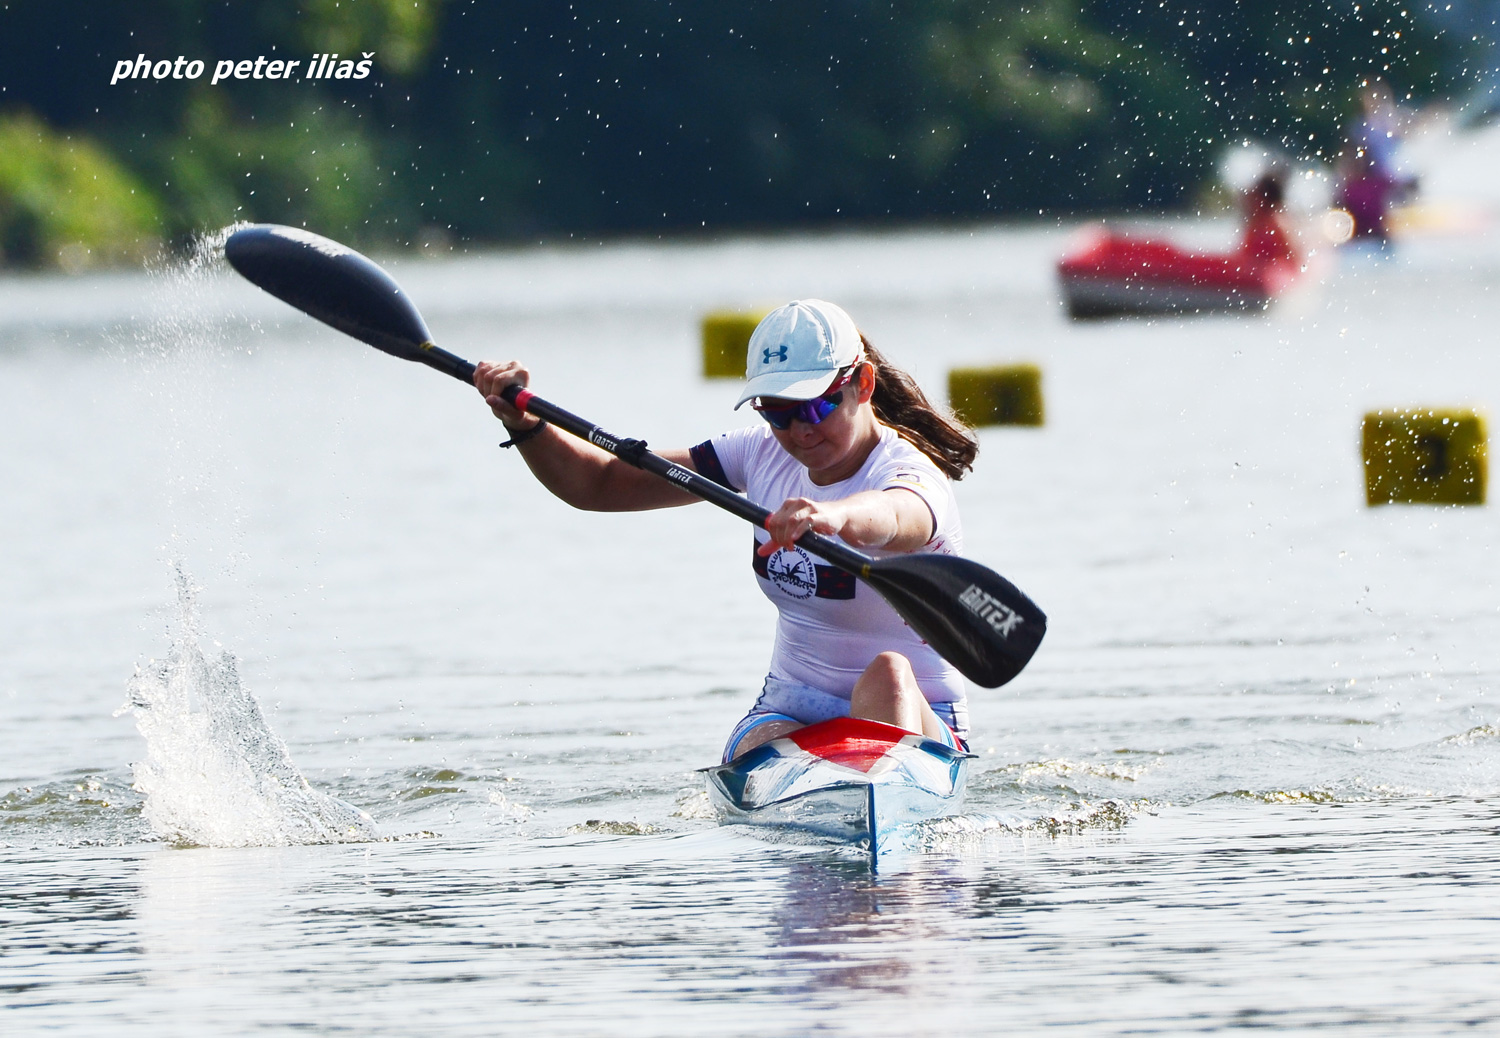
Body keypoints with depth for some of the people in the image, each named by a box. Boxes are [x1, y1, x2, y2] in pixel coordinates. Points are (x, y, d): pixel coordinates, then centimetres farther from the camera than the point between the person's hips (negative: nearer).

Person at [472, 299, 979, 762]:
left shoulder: (910, 476, -18)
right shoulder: (763, 454, 3)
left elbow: (888, 516, -47)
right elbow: (600, 485, 5)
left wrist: (833, 515, -70)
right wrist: (524, 423, -15)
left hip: (917, 724, -5)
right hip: (788, 715, 5)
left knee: (889, 673, -39)